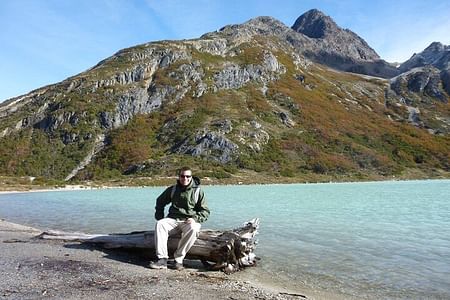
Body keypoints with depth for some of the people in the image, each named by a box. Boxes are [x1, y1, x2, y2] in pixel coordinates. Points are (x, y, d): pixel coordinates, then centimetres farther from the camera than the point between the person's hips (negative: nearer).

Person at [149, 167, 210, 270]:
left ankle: (179, 259, -25)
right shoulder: (173, 189, 12)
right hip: (173, 220, 3)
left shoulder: (198, 191, 3)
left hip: (189, 221, -3)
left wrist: (195, 219, -15)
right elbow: (160, 201, 26)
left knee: (193, 229, -36)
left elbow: (205, 211, 3)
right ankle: (162, 259, -28)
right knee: (159, 224, -26)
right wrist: (159, 217, 12)